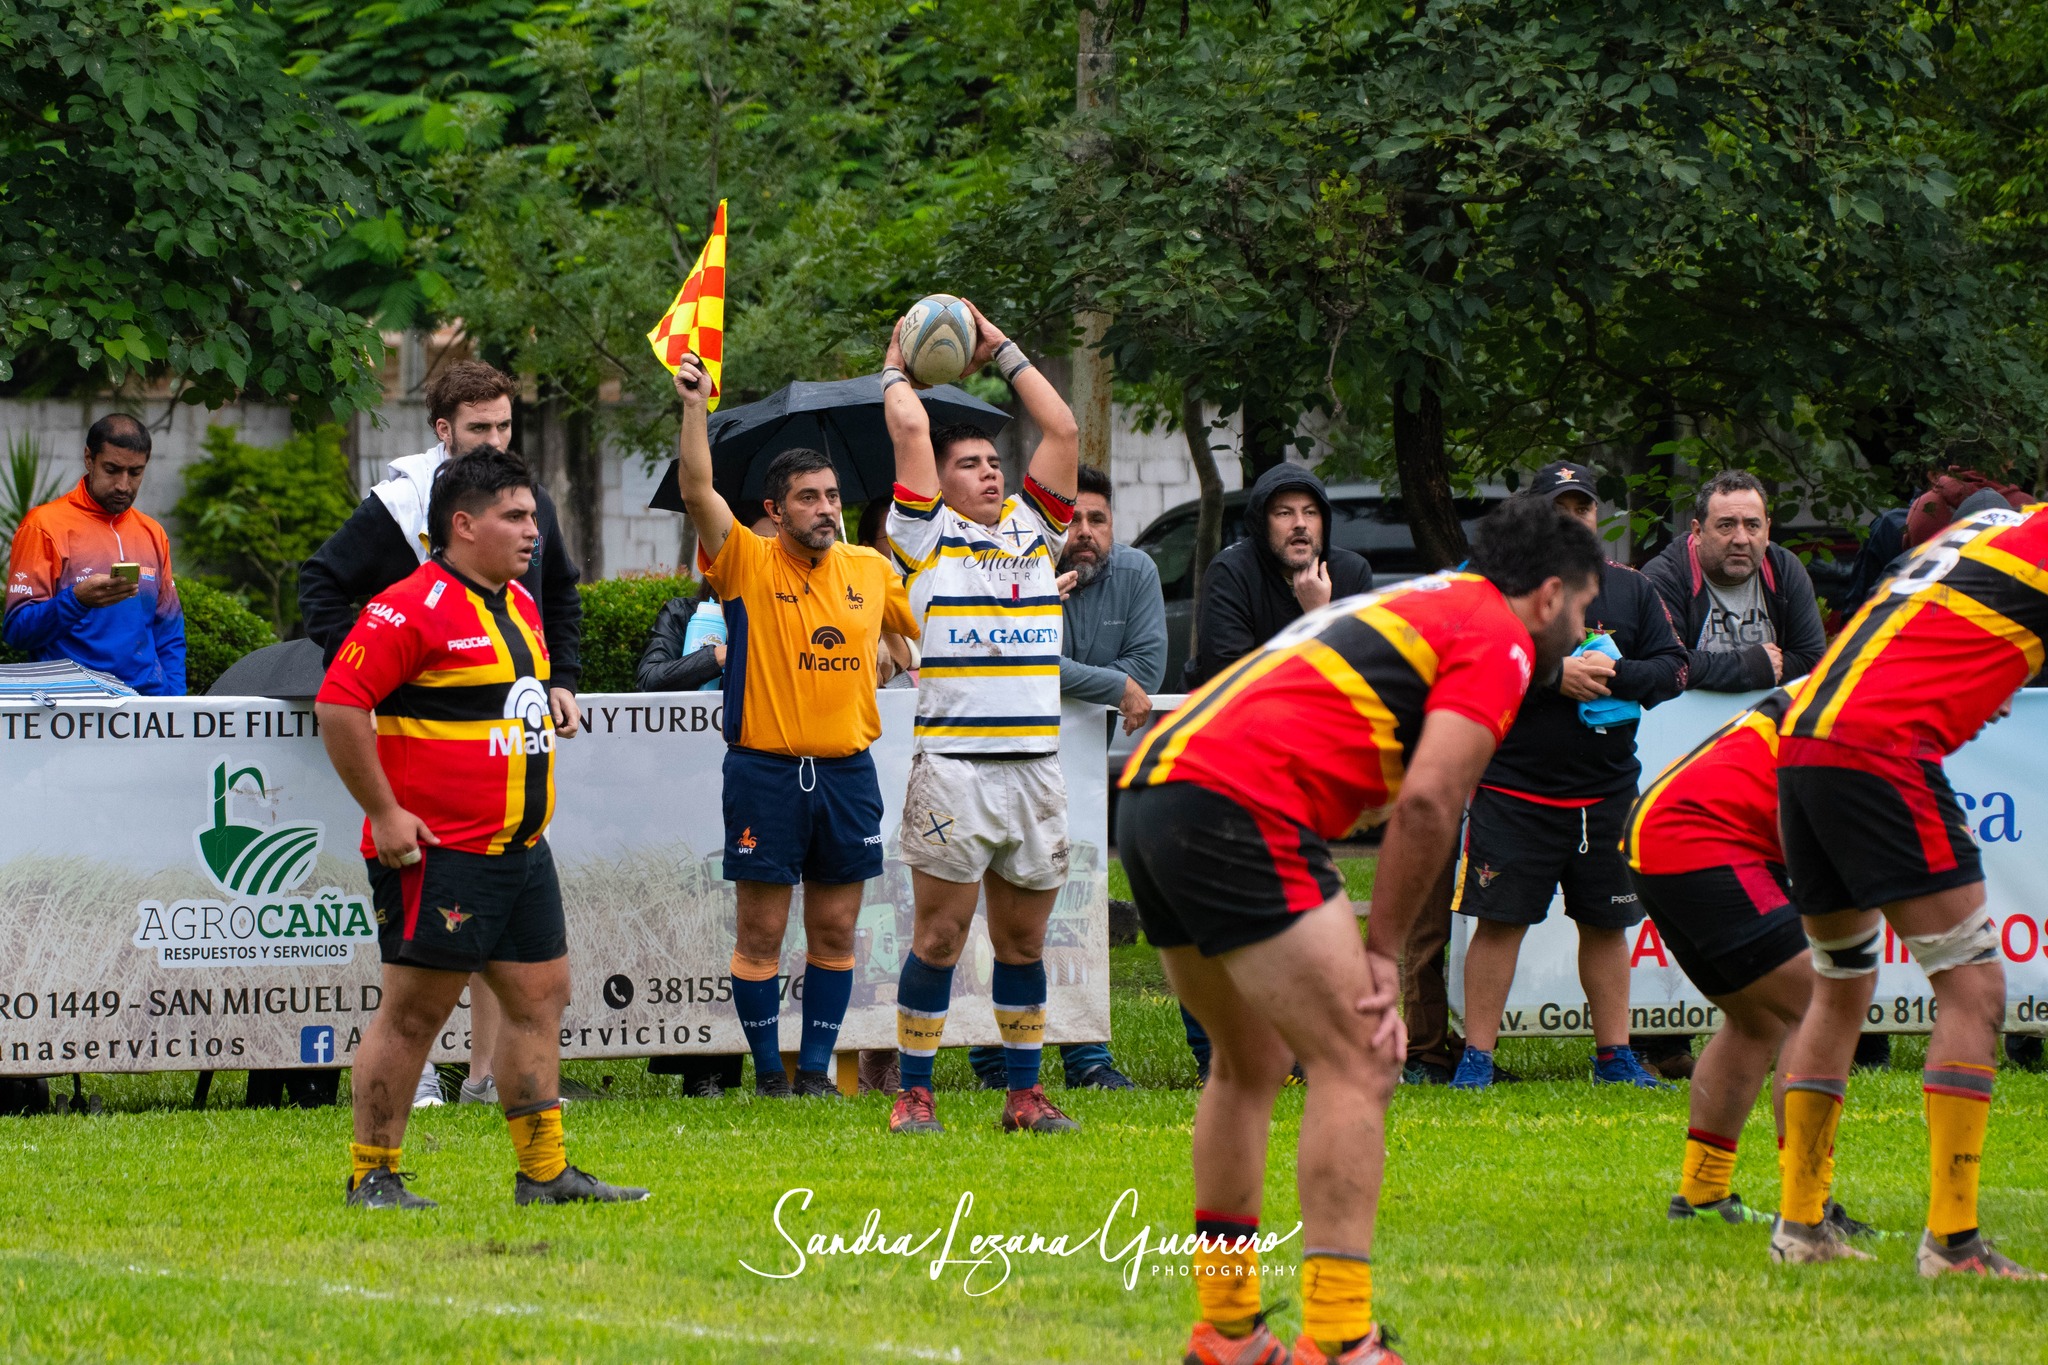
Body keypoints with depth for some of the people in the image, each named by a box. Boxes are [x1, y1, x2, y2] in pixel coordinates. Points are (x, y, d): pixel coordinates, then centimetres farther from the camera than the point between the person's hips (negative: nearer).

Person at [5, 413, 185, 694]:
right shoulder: (46, 526, 0)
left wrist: (174, 700, 6)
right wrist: (77, 600, -21)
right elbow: (17, 631, -6)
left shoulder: (153, 534, 17)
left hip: (147, 700, 5)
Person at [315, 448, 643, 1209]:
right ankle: (372, 1178, 4)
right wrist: (383, 812, -18)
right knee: (415, 1010, -4)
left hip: (522, 851, 9)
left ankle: (543, 1172, 14)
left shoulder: (519, 604, 15)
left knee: (540, 999, 9)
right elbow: (339, 703, -19)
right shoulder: (413, 609, -15)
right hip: (439, 854, -9)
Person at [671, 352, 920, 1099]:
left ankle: (817, 1068, 14)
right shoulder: (748, 564, -4)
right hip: (765, 771, -4)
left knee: (835, 931, 7)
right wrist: (694, 407, -27)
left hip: (848, 771, 4)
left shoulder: (871, 570, 8)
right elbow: (697, 492, -18)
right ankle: (768, 1072, 8)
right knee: (761, 933, 0)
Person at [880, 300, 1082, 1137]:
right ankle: (914, 1093, 1)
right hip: (952, 764, -4)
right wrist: (897, 367, 15)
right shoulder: (926, 537, 5)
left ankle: (1024, 1093, 13)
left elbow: (1063, 430, 13)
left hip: (1037, 764, 4)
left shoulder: (1032, 531, 17)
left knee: (1023, 939, 8)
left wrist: (1001, 352, 17)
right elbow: (910, 431, -1)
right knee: (940, 936, -4)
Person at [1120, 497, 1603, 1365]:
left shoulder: (1405, 608, 30)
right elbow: (1427, 802, -9)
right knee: (1356, 1066, -6)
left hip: (1149, 790, 10)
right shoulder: (1497, 640, 3)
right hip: (1240, 808, -9)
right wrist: (1384, 953, 0)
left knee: (1252, 1064, 23)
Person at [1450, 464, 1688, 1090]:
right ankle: (1477, 1057, 1)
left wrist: (1613, 677, -12)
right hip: (1513, 787, -4)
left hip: (1606, 791, 4)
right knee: (1498, 920, -4)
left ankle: (1614, 1055, 18)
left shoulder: (1630, 589, 10)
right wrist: (1553, 675, -21)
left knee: (1606, 923, 10)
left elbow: (1673, 667, 6)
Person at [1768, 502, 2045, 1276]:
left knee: (1841, 990, 21)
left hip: (1802, 743, 10)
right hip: (1881, 752, -10)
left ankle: (1799, 1224, 22)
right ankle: (1953, 1241, -14)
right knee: (1972, 988, -8)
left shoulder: (1983, 531, 25)